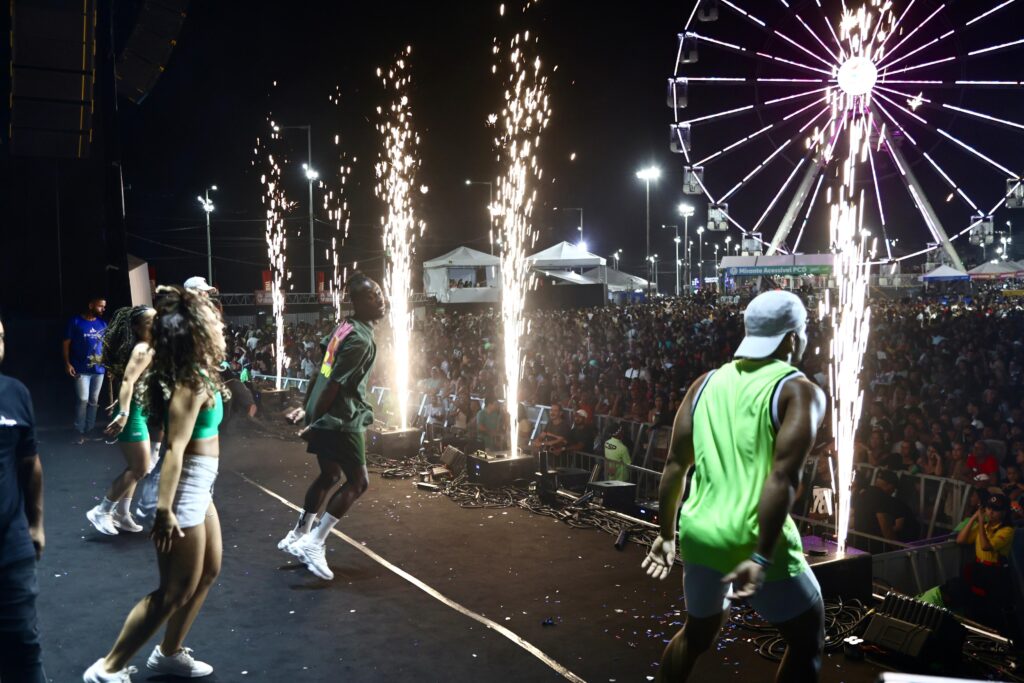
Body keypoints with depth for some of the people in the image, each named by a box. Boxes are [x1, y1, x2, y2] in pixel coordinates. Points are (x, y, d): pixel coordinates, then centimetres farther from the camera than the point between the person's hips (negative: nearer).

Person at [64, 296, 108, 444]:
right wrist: (67, 363, -11)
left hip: (99, 369, 5)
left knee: (94, 401, 11)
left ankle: (89, 431, 21)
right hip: (81, 369, -4)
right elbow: (66, 344, -3)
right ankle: (79, 432, 3)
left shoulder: (102, 324, 8)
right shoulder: (75, 322, -5)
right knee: (83, 400, -8)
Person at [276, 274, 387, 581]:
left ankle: (298, 535, 31)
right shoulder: (361, 340, -21)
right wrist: (314, 421, -13)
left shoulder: (344, 327, 7)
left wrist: (309, 409, 19)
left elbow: (323, 373, 13)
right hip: (342, 420, -9)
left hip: (325, 418, 9)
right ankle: (313, 544, 2)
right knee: (358, 482, 0)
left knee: (330, 476, 21)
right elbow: (334, 385, -21)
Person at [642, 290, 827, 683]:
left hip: (699, 536, 5)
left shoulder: (706, 384, 8)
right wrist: (762, 557, -20)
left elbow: (675, 466, 8)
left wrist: (667, 535, 16)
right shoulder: (799, 392, -6)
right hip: (757, 544, -5)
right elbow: (782, 478, -19)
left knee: (696, 634, 27)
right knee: (807, 642, 18)